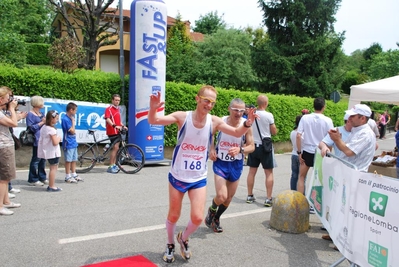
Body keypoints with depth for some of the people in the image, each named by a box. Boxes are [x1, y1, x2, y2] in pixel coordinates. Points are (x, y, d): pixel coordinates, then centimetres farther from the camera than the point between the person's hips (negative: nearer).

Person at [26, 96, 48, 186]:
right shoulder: (30, 114, -7)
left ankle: (42, 178, 20)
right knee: (36, 159, -5)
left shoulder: (41, 113, 17)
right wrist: (41, 123, -13)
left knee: (43, 159, 11)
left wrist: (46, 121, 5)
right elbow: (31, 128, -14)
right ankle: (33, 179, 3)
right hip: (37, 140, -8)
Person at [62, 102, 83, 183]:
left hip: (73, 143, 9)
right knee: (68, 160, -1)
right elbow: (72, 131, -18)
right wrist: (73, 121, -11)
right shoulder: (65, 119, -17)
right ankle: (68, 177, 8)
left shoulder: (70, 118, 11)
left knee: (74, 160, 15)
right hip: (68, 144, -9)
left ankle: (74, 175, 24)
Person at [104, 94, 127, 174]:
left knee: (116, 148, 13)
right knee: (115, 148, -13)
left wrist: (123, 126, 15)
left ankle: (114, 165, 22)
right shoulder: (109, 109, -10)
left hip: (117, 131, 9)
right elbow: (107, 119, -25)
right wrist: (114, 126, -38)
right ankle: (111, 167, -8)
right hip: (112, 131, -9)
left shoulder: (118, 109, 17)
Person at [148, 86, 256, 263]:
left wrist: (247, 124, -33)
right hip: (177, 177, -1)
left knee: (197, 218, -5)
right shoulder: (182, 116, -15)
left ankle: (183, 238, 29)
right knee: (173, 216, 12)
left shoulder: (214, 122, -9)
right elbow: (153, 121, -20)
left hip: (199, 179, 2)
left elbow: (237, 133, -12)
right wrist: (153, 108, -42)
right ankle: (170, 245, 41)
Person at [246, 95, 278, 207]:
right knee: (269, 173, 3)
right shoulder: (269, 115, -12)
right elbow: (274, 132, -2)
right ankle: (268, 198, 1)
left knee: (252, 171, 12)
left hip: (253, 145, 4)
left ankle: (250, 196, 19)